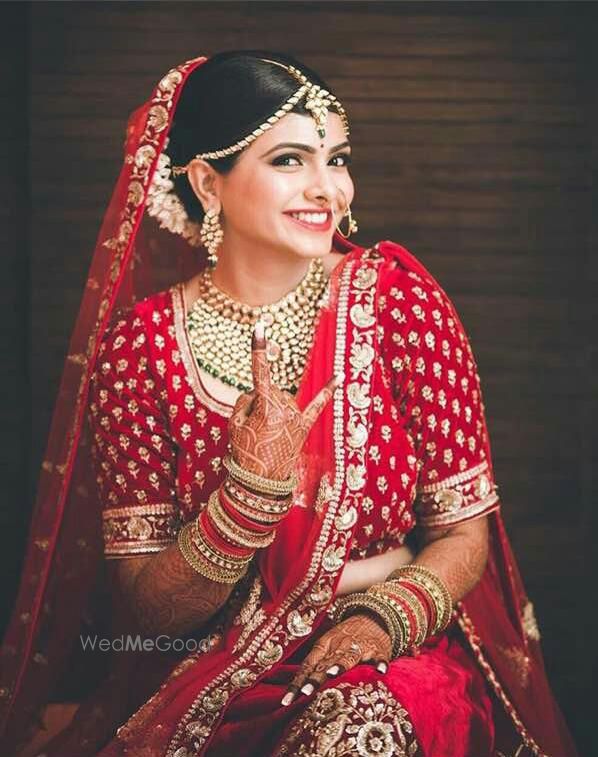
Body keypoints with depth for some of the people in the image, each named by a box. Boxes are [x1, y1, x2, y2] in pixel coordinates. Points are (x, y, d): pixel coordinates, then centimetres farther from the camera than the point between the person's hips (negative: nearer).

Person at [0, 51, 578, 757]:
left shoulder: (394, 296, -5)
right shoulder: (141, 341, -6)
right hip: (214, 678, 1)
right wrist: (254, 486, -23)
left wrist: (384, 618, -22)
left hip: (394, 655, 0)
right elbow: (146, 613, -6)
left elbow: (464, 531, -1)